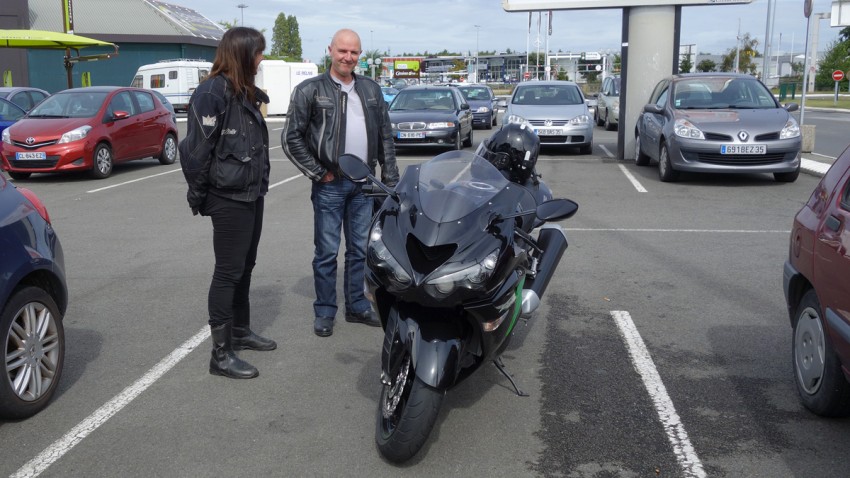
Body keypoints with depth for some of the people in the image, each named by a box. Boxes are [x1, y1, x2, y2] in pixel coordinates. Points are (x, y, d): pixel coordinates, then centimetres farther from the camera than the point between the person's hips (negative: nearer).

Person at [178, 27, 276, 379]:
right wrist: (199, 197, -10)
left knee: (244, 268, 17)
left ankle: (240, 331, 32)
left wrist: (260, 184, 11)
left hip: (252, 195, 9)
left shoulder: (246, 93, 13)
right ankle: (221, 354, 3)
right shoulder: (212, 92, -16)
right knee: (228, 272, -4)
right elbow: (196, 150, -17)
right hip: (228, 199, -9)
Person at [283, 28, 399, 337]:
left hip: (364, 183, 4)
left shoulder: (371, 90, 11)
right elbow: (291, 139, -5)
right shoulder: (310, 90, -4)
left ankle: (357, 306, 24)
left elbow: (385, 137, 12)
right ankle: (325, 312, 14)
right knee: (327, 252, 2)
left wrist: (390, 178, 7)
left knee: (360, 249, 12)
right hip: (330, 184, -4)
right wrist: (318, 173, -8)